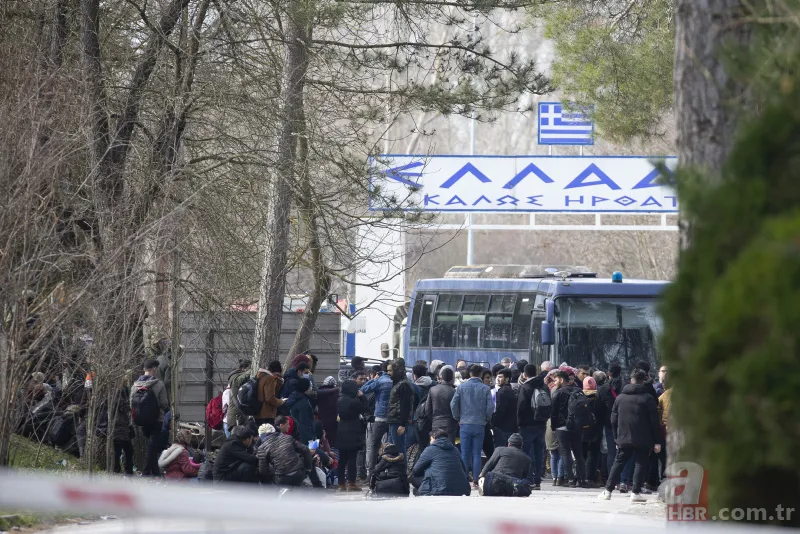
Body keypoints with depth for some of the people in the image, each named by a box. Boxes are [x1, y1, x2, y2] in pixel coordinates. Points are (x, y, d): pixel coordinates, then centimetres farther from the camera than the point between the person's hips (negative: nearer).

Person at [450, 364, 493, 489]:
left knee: (465, 453, 5)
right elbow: (490, 407, -6)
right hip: (480, 425, 0)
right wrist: (486, 419, 11)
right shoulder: (485, 388, -3)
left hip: (465, 424, 0)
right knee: (477, 454, 4)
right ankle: (475, 480, 0)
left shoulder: (462, 387, -1)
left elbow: (453, 404, -3)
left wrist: (457, 418, 11)